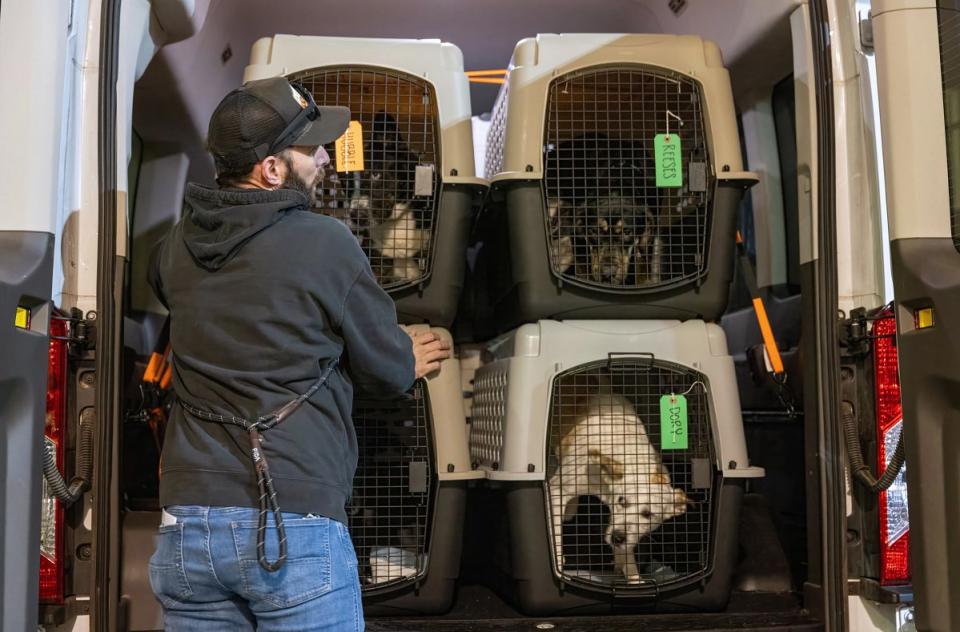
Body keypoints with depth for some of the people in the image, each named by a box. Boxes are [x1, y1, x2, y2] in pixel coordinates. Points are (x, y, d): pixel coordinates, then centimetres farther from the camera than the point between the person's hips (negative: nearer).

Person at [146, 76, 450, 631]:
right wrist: (411, 358, 24)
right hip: (295, 524, -5)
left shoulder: (176, 246, 7)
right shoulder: (325, 243, -10)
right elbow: (387, 371, -1)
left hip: (187, 523, 6)